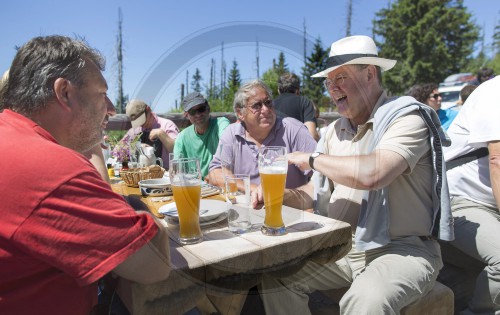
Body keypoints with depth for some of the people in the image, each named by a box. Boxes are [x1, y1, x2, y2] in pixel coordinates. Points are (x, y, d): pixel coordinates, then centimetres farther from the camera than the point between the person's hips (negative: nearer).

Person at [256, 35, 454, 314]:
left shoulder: (406, 118, -12)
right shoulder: (335, 130, 11)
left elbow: (371, 173, -31)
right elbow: (315, 194, 15)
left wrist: (311, 159, -16)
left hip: (403, 249, -6)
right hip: (341, 247, 7)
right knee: (276, 273, -4)